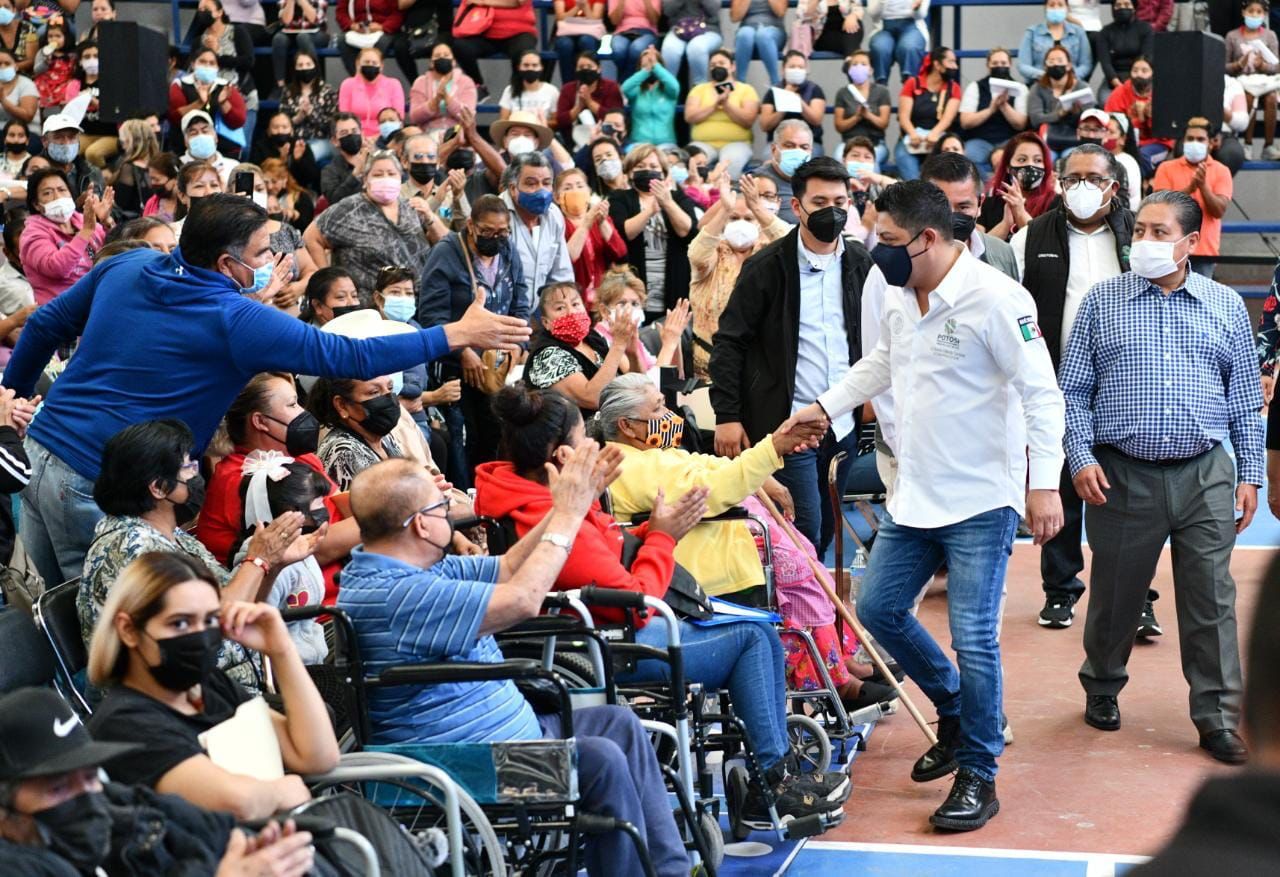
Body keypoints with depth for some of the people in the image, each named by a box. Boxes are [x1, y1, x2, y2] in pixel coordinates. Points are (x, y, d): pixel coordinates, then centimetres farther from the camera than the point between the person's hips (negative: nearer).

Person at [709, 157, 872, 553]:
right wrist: (727, 416, -11)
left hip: (844, 427, 4)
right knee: (804, 536, -7)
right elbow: (729, 342, -4)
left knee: (826, 535, 9)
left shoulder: (860, 264, 7)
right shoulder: (767, 267, -5)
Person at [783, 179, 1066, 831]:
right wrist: (825, 407, 19)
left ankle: (978, 775, 8)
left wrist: (1044, 482, -22)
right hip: (915, 496, 8)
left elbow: (1042, 392, -18)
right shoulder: (899, 300, 7)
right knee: (878, 610, 13)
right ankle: (956, 715, 34)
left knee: (972, 638, -7)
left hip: (981, 502, -8)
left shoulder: (995, 299, -17)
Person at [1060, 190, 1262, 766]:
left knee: (1212, 601, 1)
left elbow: (1246, 401, 10)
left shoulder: (1226, 306, 8)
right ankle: (1102, 688, 32)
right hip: (1121, 475, 0)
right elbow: (1073, 390, 5)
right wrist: (1080, 458, -6)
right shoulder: (1102, 302, 5)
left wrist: (1250, 474, 5)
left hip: (1206, 476, 0)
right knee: (1115, 594, 10)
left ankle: (1218, 718, 8)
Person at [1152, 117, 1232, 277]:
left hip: (1205, 250, 0)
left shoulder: (1221, 171, 5)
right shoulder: (1166, 168, 6)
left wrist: (1203, 185, -17)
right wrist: (1189, 188, -18)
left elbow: (1219, 211, -4)